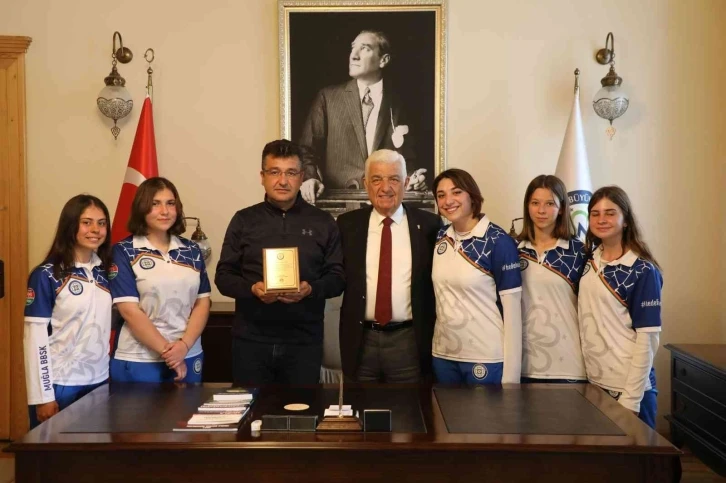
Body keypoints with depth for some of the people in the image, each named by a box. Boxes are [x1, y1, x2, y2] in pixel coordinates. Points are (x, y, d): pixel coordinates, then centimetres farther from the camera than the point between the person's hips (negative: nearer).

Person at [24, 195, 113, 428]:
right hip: (60, 385, -5)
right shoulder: (46, 275, -8)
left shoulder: (106, 272, 7)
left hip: (100, 382, 5)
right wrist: (42, 396, -13)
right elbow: (35, 337, -11)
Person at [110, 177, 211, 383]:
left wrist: (184, 345, -10)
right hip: (138, 362, -3)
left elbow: (202, 303, 5)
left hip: (188, 358, 3)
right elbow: (129, 310, -10)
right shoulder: (124, 252, -4)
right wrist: (167, 351, -12)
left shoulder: (192, 251, 8)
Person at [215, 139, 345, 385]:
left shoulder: (323, 222, 5)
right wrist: (252, 288, -15)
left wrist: (311, 289, -16)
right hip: (251, 339, 0)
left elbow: (338, 277, 4)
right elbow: (224, 276, 5)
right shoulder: (244, 220, 6)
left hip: (304, 340, 0)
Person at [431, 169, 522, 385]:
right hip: (443, 355, 5)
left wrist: (511, 375, -15)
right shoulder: (440, 237, 3)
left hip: (487, 358, -5)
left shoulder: (498, 241, -12)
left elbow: (512, 306, -13)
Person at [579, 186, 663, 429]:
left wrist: (630, 399, -16)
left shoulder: (643, 271, -12)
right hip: (594, 384, 5)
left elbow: (647, 339, -14)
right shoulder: (589, 260, 3)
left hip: (629, 388, -5)